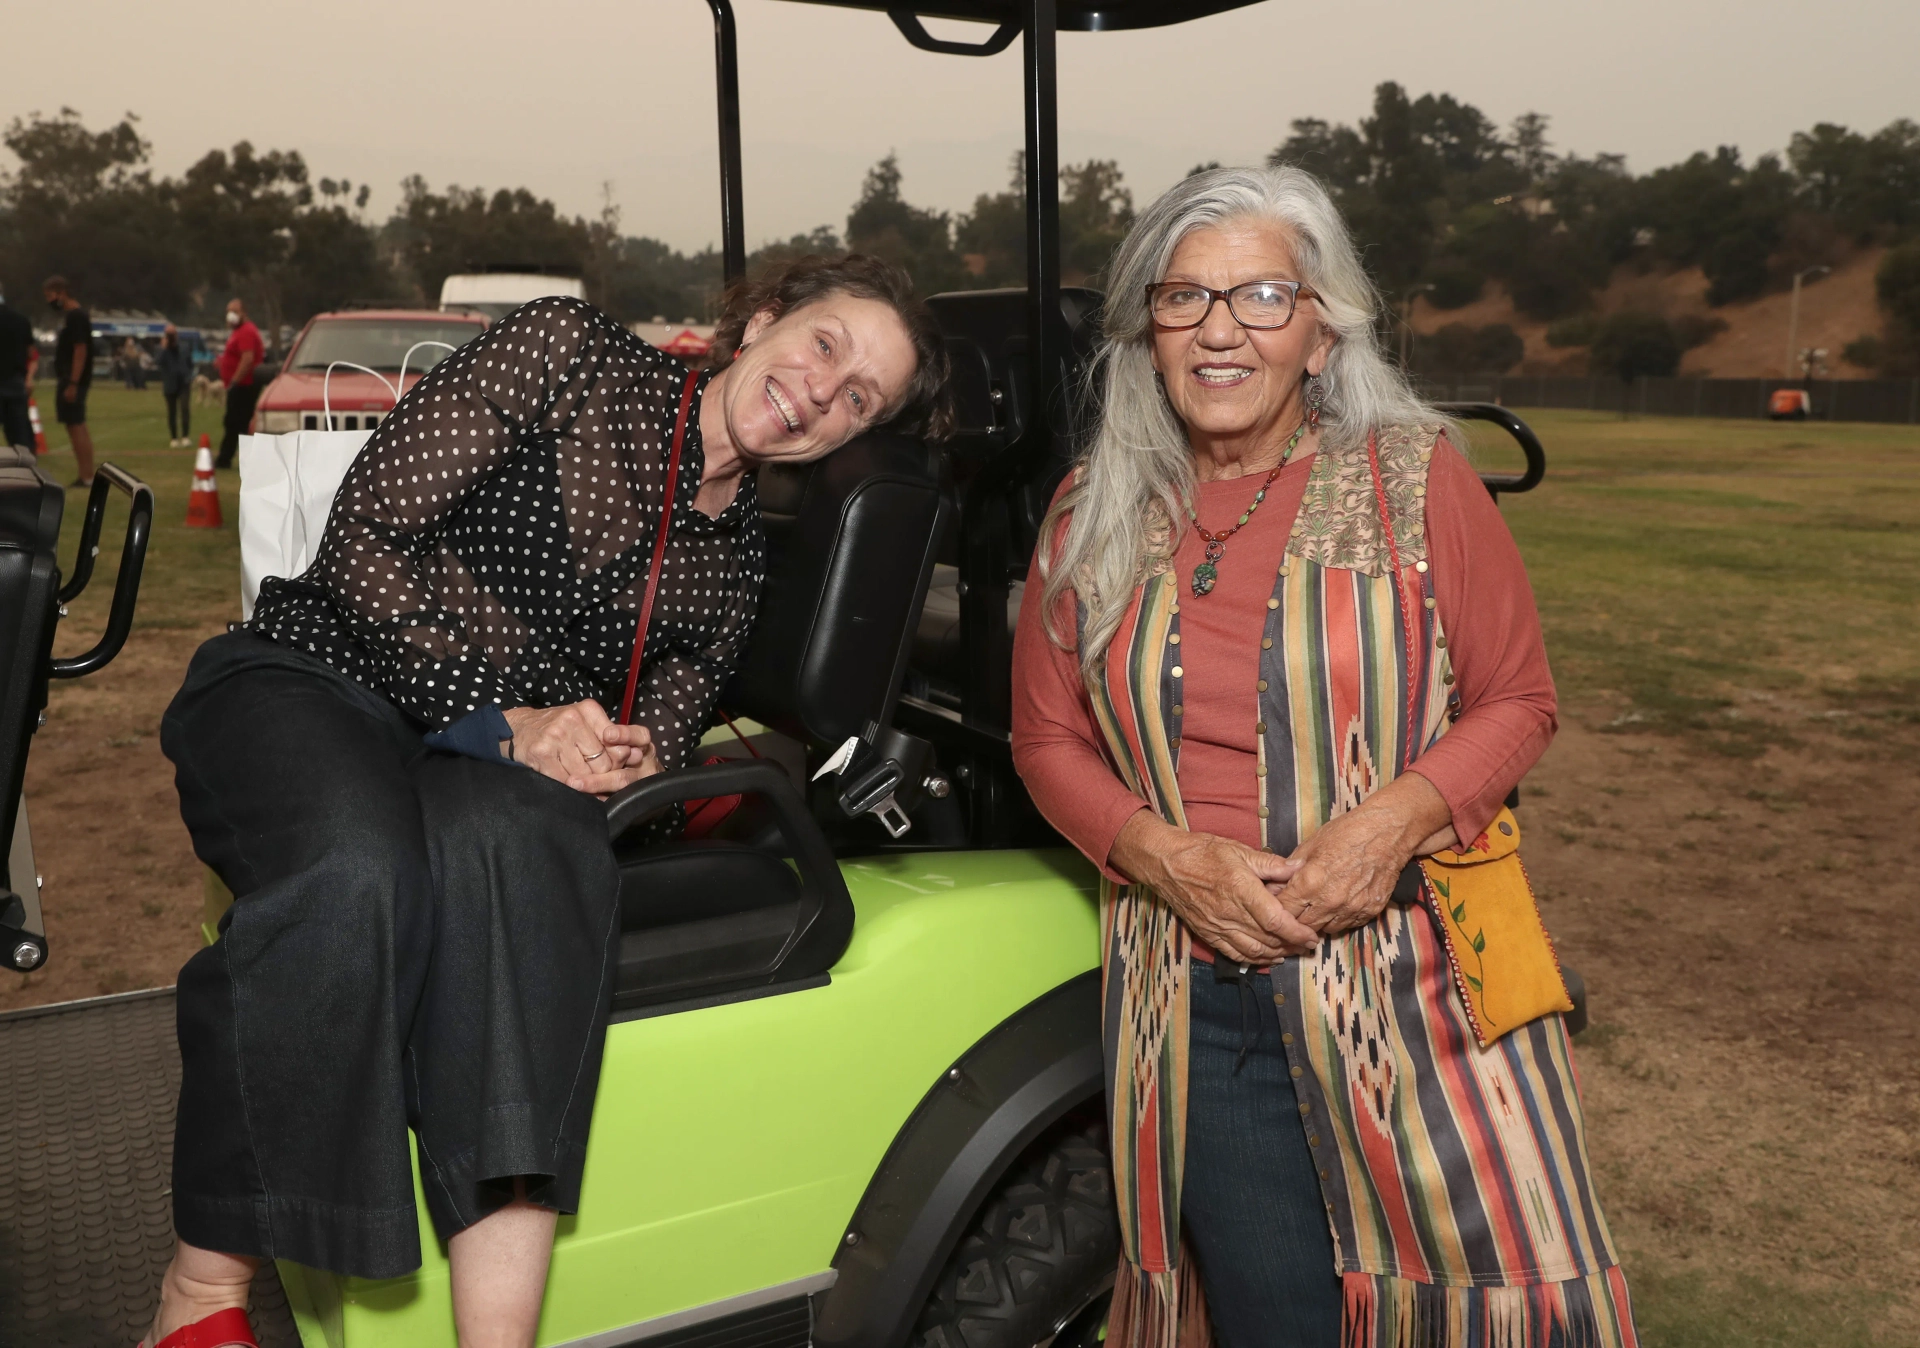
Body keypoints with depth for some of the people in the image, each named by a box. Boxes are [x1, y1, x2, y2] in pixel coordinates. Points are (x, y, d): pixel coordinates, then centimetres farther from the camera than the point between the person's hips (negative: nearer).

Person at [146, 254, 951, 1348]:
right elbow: (365, 533, -5)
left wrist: (632, 757, -13)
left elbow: (663, 738, 12)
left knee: (525, 843, -36)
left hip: (490, 766, 3)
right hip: (304, 687, -2)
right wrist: (498, 716, -14)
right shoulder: (569, 353, 1)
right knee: (358, 868, -38)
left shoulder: (738, 567, 13)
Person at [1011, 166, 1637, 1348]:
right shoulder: (1096, 516, 6)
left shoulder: (1417, 481, 0)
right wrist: (1173, 859, -9)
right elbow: (1048, 735, 9)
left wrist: (1395, 817, -16)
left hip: (1412, 990, -1)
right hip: (1198, 1012, 2)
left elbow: (1519, 702, 3)